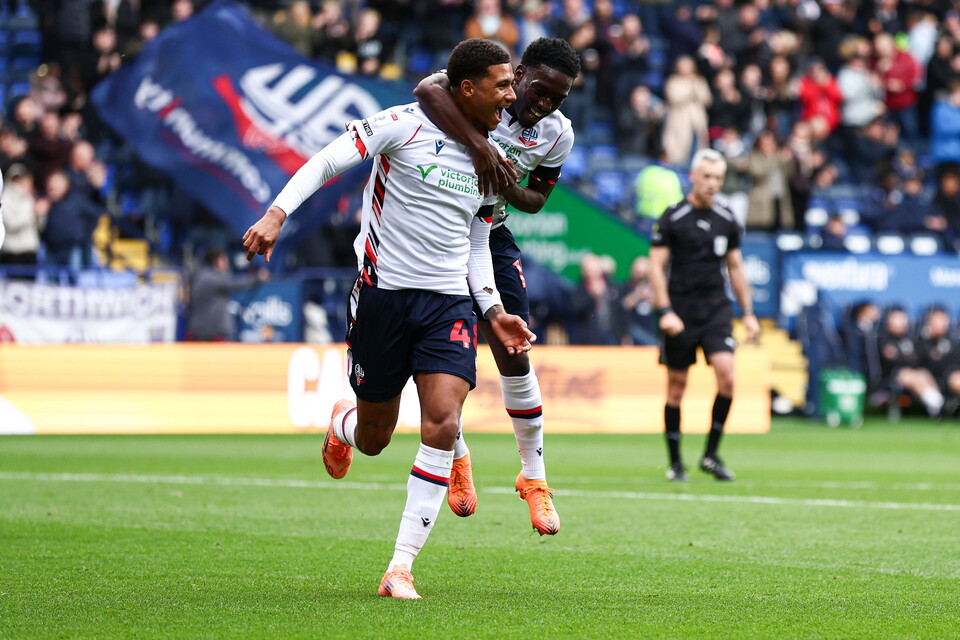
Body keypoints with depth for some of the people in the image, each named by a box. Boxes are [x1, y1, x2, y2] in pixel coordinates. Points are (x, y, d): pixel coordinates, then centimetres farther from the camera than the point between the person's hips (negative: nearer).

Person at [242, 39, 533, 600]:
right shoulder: (406, 125, -7)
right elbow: (327, 162, -10)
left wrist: (494, 310, 11)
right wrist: (277, 213, -23)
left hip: (450, 302, 4)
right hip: (384, 294, -4)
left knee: (443, 424, -17)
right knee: (374, 439, 6)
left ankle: (401, 569, -12)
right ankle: (342, 423, 48)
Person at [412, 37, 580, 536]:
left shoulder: (558, 134, -6)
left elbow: (536, 197, 6)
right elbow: (427, 90, -45)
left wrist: (507, 190, -17)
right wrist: (481, 147, -48)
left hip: (490, 237, 3)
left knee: (514, 356, -4)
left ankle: (533, 476, 9)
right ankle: (458, 457, 25)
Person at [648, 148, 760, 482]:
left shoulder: (727, 220, 9)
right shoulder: (672, 218, -4)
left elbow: (735, 267, 18)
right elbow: (656, 266, -5)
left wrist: (748, 312, 14)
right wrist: (665, 311, -15)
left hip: (716, 309, 3)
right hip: (680, 311, -3)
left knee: (726, 373, -15)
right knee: (677, 385, 2)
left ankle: (711, 454, -3)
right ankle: (675, 462, 14)